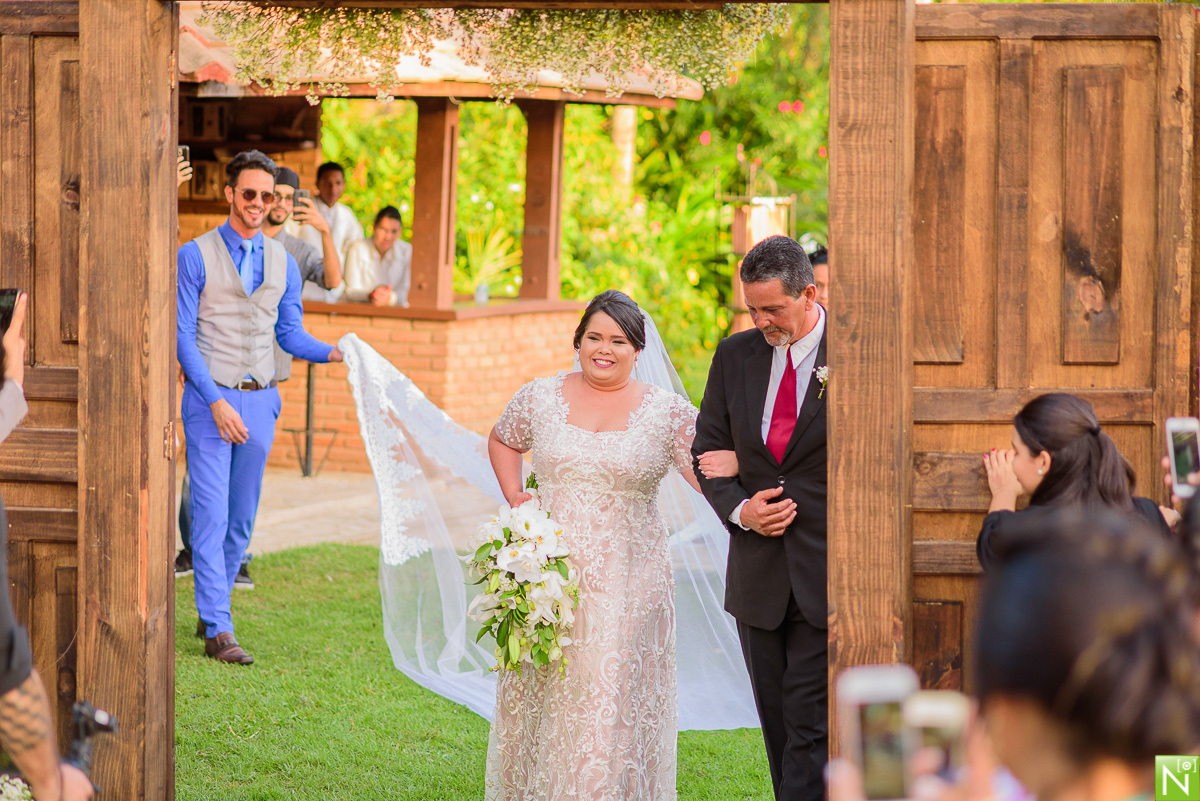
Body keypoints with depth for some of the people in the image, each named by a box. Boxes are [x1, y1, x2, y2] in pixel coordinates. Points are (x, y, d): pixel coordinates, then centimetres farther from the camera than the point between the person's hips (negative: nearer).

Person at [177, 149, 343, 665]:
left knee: (242, 517, 10)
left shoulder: (282, 263, 12)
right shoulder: (196, 255, -3)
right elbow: (183, 336, -7)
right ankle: (217, 630, -8)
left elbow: (290, 334, 15)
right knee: (211, 515, -8)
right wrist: (217, 402, -16)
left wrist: (334, 353, -6)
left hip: (259, 401, 5)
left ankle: (212, 608, 25)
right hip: (210, 398, -5)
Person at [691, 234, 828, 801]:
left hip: (828, 574, -5)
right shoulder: (735, 356, 7)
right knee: (778, 725, 11)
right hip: (759, 578, 5)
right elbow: (708, 450, 11)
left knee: (811, 726, -9)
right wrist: (740, 509, -8)